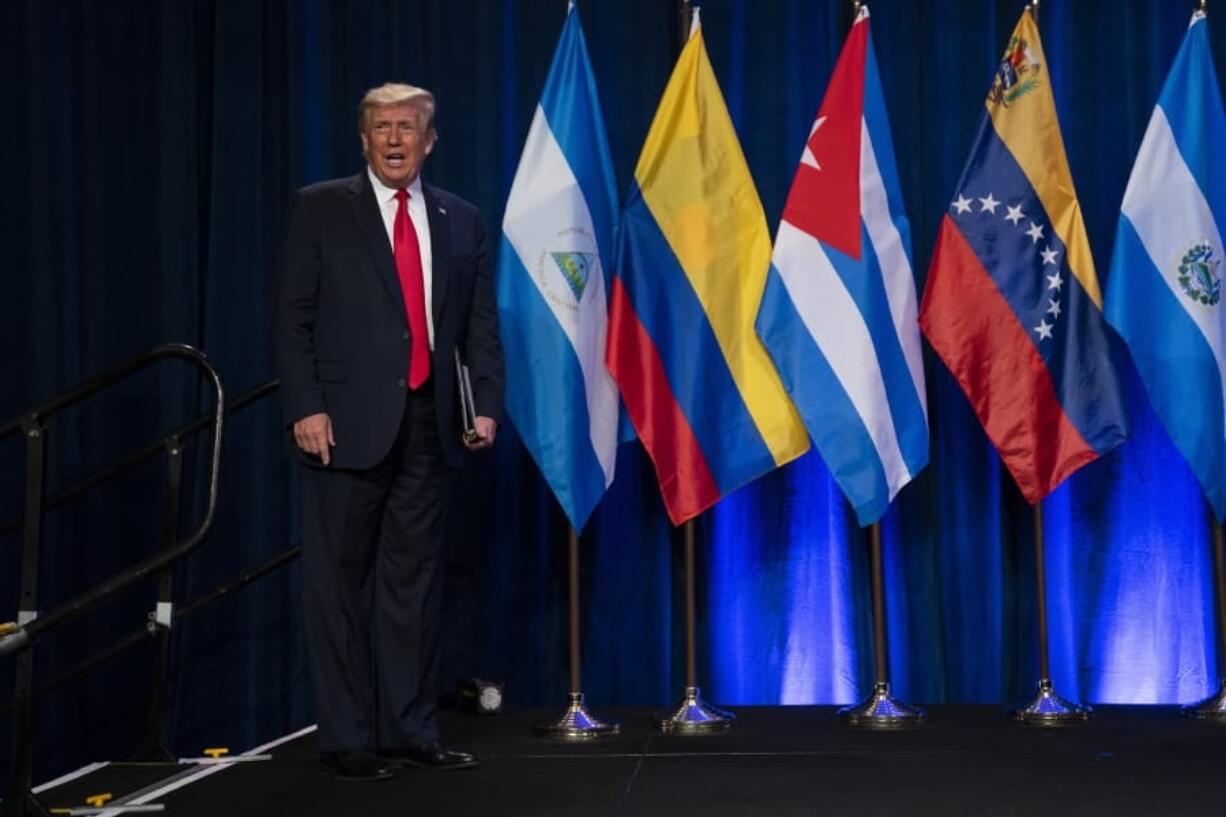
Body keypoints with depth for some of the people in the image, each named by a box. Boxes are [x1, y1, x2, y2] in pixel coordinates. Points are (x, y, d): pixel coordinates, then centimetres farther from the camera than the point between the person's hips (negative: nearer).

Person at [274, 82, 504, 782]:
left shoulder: (462, 220, 13)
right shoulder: (320, 210, 2)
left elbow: (481, 325, 12)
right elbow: (294, 317, -2)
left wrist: (487, 404, 0)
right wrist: (306, 407, -11)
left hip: (430, 427, 3)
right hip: (348, 426, -3)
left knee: (416, 580, 8)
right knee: (341, 583, 1)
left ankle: (411, 730, 16)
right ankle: (346, 739, 7)